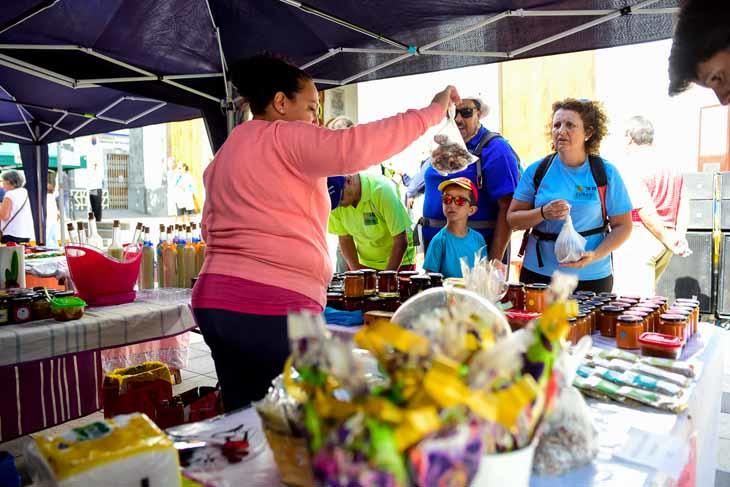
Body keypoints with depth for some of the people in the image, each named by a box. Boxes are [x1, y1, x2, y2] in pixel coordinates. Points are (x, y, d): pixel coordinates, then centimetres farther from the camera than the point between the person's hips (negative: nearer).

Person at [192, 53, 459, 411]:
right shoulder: (286, 138, -7)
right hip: (272, 307, -9)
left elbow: (212, 229, 21)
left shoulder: (224, 155, 21)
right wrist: (433, 111, -14)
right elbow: (354, 148, -21)